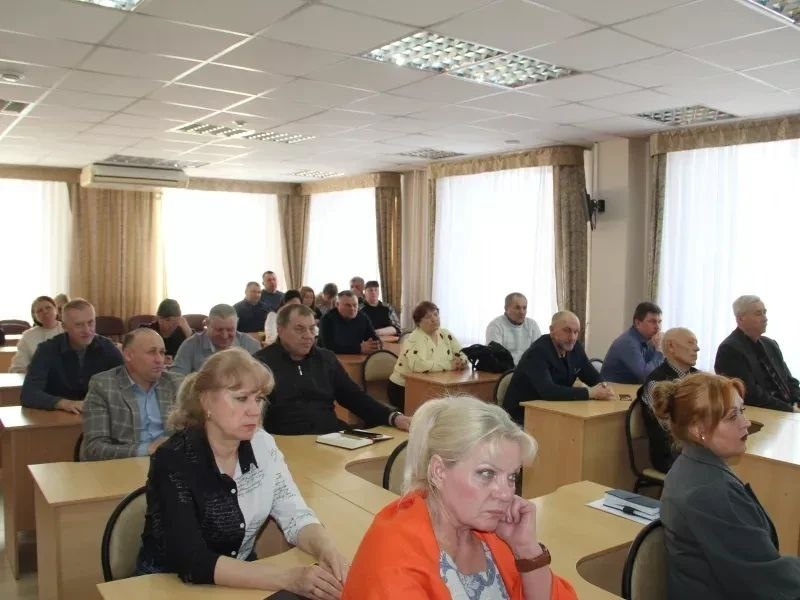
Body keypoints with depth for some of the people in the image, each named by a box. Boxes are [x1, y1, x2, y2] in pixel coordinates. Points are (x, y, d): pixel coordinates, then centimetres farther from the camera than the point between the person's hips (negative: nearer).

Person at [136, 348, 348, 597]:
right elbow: (193, 562, -28)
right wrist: (288, 578, -35)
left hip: (241, 579, 5)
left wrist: (326, 549, -25)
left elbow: (295, 516, -4)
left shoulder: (262, 445, -6)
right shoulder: (174, 460, -21)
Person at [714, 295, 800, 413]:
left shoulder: (771, 344, 15)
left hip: (788, 409, 7)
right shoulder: (729, 350, -11)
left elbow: (789, 381, 18)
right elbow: (751, 395, -16)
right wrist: (790, 409, -14)